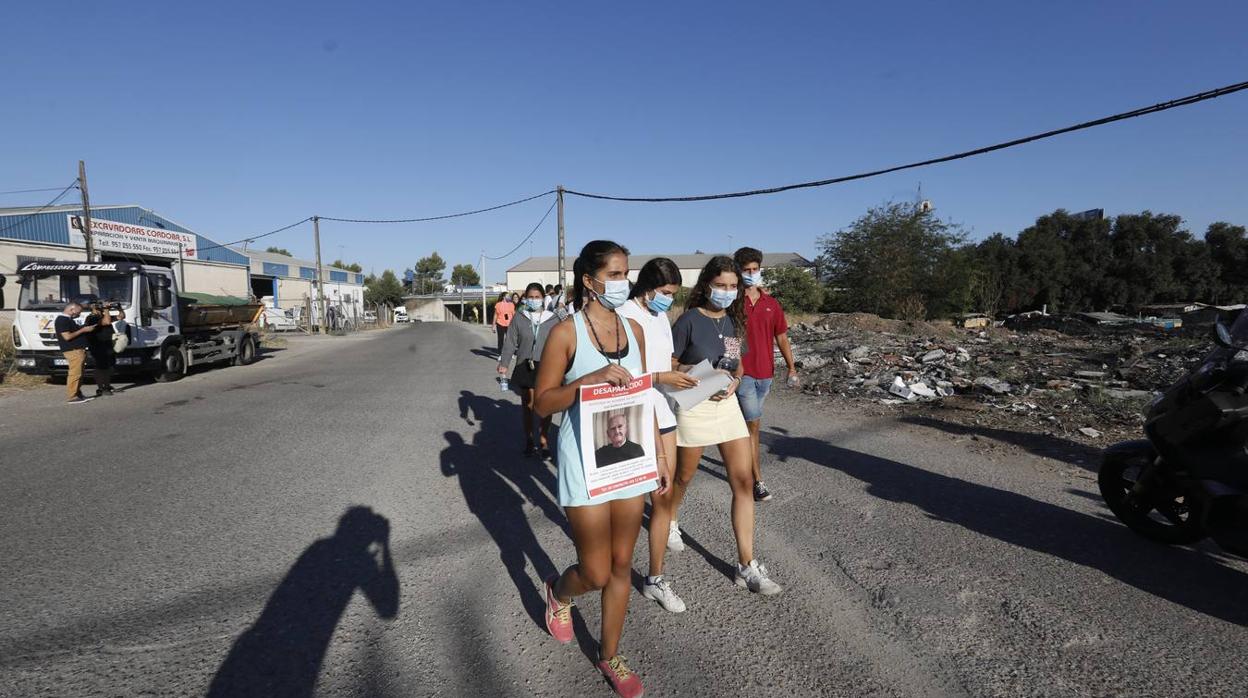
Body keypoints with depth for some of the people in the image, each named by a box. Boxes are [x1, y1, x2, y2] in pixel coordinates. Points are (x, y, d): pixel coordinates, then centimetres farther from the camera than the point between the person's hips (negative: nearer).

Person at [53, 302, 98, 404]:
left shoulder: (68, 320, 20)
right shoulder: (62, 320, -11)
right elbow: (67, 336, -19)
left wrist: (85, 328, 14)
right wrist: (83, 330, -13)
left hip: (79, 350, 11)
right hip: (73, 351, -10)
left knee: (78, 374, 13)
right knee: (75, 374, -10)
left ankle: (78, 394, 18)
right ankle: (71, 397, -8)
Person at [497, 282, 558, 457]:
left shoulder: (552, 319, 1)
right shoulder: (519, 319, 2)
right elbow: (510, 342, 2)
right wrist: (504, 363, -5)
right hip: (525, 367, 0)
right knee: (528, 404, 8)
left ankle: (543, 439, 19)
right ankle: (529, 439, 21)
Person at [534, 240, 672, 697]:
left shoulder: (633, 329, 4)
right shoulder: (566, 333, -11)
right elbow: (542, 403, -10)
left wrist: (660, 455, 10)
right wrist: (591, 378, -26)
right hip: (585, 461, -5)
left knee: (621, 565, 14)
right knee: (596, 574, 4)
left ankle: (610, 656, 36)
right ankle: (558, 592, 40)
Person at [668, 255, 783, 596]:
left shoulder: (734, 320, 6)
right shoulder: (690, 320, -11)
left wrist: (734, 381, -6)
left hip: (728, 403, 5)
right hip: (694, 405, -5)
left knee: (744, 482, 0)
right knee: (683, 477, 13)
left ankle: (747, 565, 8)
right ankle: (668, 522, 45)